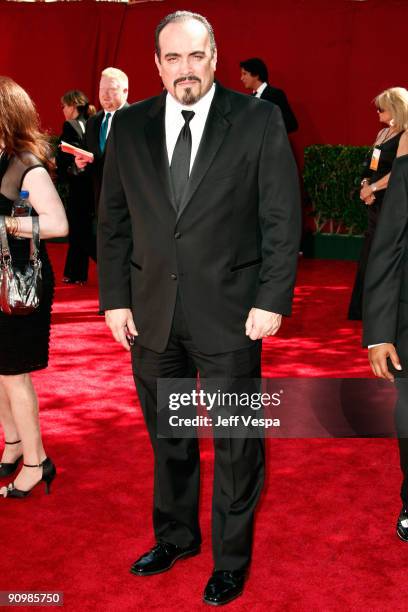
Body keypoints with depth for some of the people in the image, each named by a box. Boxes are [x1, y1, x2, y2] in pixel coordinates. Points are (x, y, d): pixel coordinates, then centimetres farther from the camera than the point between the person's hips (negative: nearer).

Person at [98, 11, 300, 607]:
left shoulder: (259, 121, -6)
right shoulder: (129, 127, 3)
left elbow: (282, 219, -6)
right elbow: (113, 221, 7)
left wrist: (273, 300, -11)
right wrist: (115, 298, 3)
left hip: (230, 313, -3)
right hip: (152, 313, 3)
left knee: (237, 444, 9)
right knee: (167, 438, 19)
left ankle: (231, 559, 29)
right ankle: (175, 536, 41)